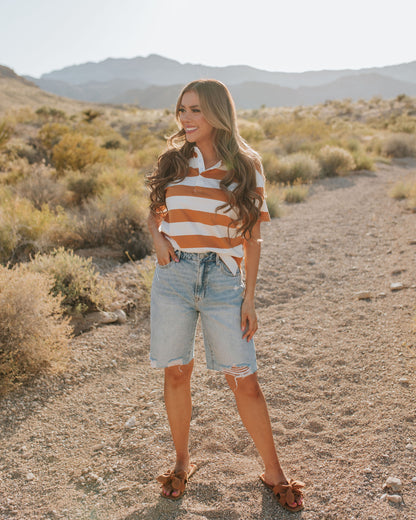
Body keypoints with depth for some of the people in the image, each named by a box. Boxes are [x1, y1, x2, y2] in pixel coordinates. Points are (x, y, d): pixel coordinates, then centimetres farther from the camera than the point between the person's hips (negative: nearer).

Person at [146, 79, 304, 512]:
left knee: (244, 380, 1)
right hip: (174, 275, 2)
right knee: (176, 374, 10)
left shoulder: (246, 166, 1)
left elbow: (251, 239, 2)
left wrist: (250, 298, -1)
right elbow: (154, 213, 17)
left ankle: (273, 473, 22)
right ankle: (182, 463, 33)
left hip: (222, 279, -2)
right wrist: (157, 237, -6)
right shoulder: (173, 160, 7)